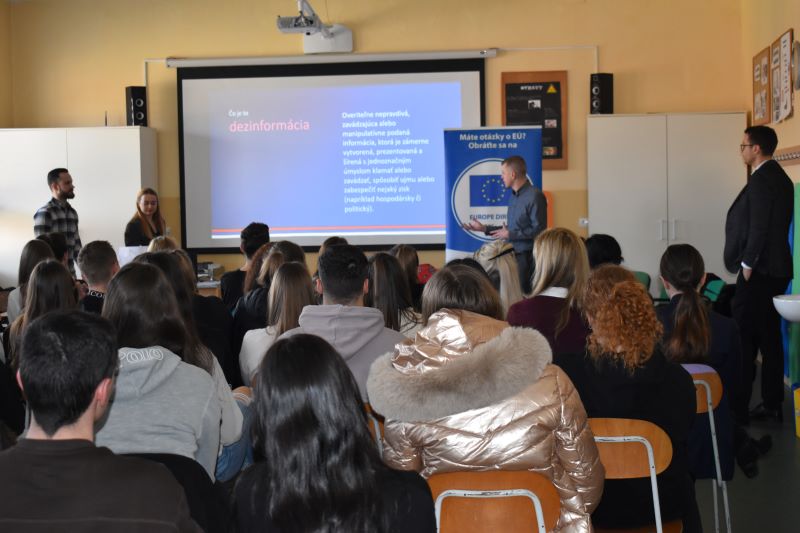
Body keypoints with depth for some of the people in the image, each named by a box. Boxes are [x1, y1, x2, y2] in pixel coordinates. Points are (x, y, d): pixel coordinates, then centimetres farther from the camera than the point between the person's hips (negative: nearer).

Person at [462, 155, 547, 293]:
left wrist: (509, 235, -14)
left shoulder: (534, 196, -14)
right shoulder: (514, 196, 14)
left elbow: (538, 230, -21)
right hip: (513, 255, 9)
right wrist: (484, 228, 16)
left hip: (528, 257, -9)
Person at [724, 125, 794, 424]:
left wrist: (747, 265, -14)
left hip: (759, 272, -10)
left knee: (743, 341, -7)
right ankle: (772, 405, 17)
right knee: (769, 338, 12)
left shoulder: (761, 180, -14)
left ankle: (738, 408, -4)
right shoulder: (779, 178, 16)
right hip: (776, 270, 10)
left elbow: (758, 228, -20)